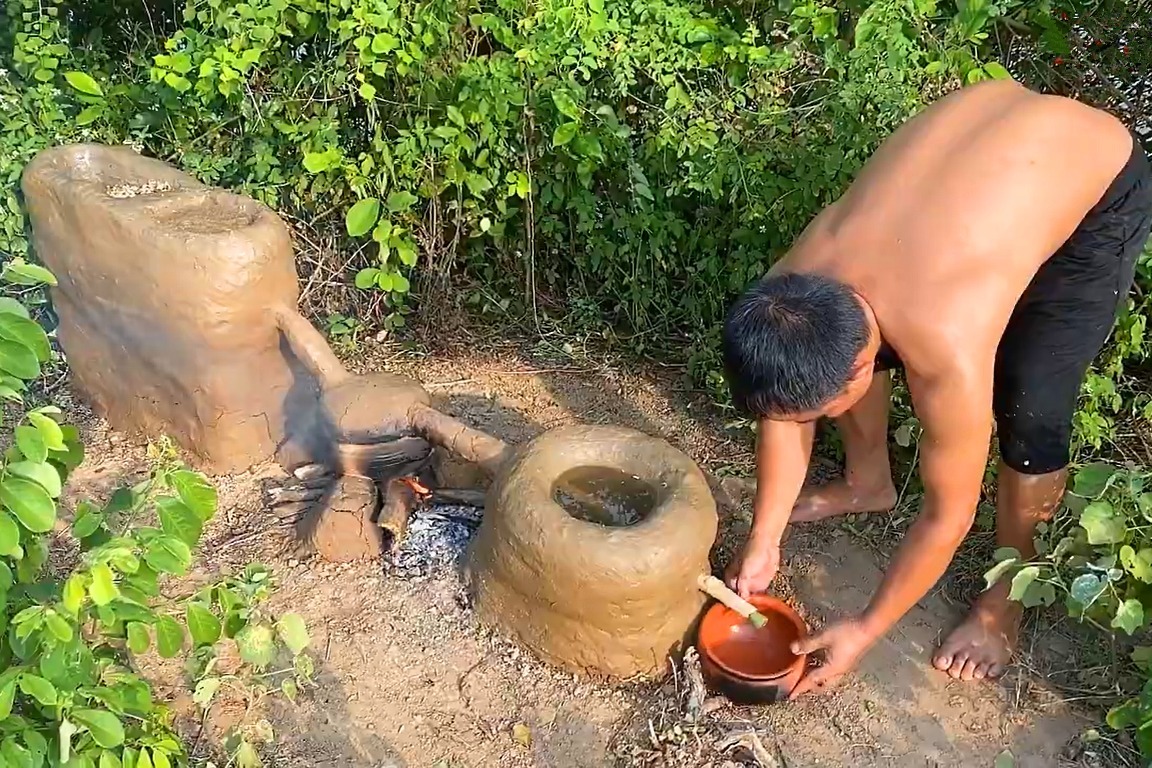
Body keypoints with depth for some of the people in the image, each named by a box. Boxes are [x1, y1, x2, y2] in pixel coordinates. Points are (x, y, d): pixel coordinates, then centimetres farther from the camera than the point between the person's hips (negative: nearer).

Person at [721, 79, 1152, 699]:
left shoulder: (949, 356, -39)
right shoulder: (791, 291, -25)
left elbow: (948, 516, -23)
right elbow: (784, 399, -7)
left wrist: (865, 630, -12)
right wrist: (762, 543, -1)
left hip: (1099, 177, -5)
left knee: (1029, 415, -12)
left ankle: (1005, 595, 14)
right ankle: (869, 482, 28)